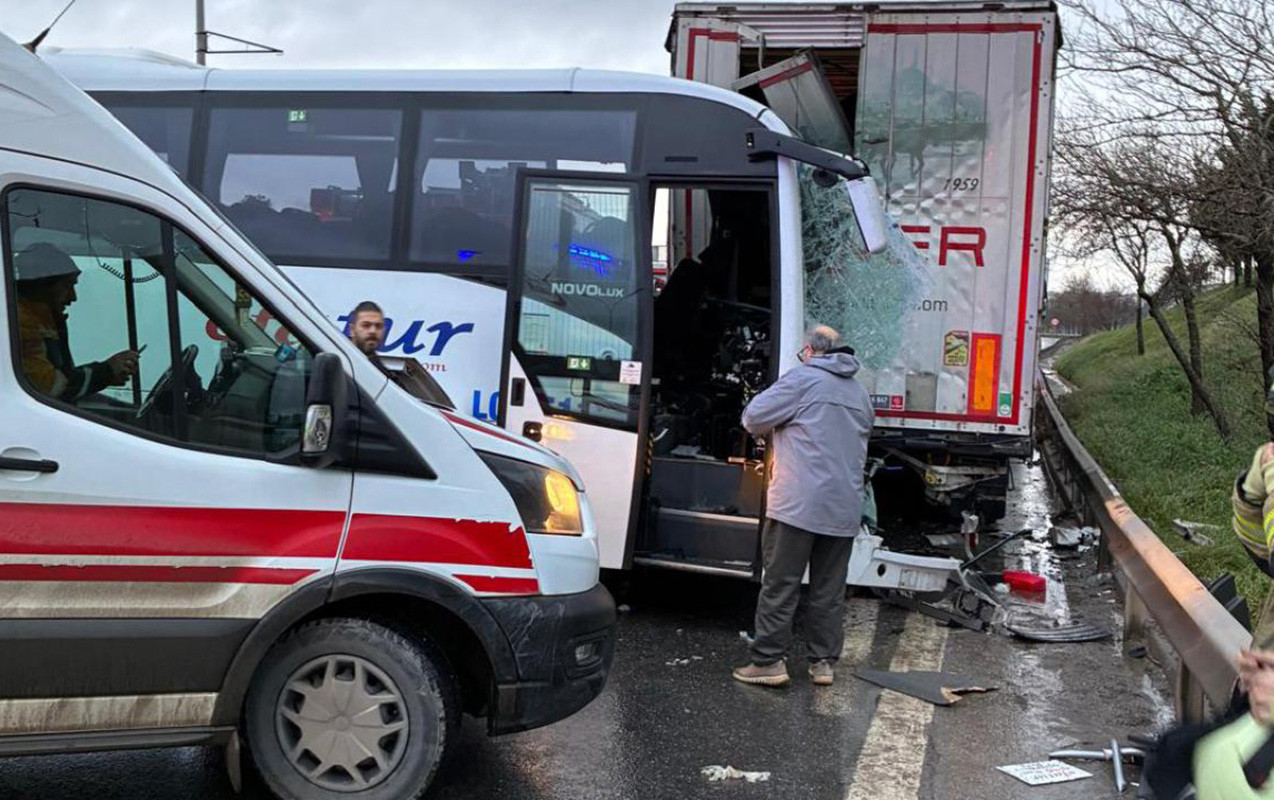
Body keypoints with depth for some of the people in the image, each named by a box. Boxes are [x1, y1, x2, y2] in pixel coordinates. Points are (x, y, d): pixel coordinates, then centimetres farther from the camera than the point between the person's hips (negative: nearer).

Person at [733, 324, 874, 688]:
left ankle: (769, 661, 0)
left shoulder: (802, 379, -4)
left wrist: (782, 424, 17)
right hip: (844, 510, 6)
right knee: (828, 590, 11)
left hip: (798, 506, -6)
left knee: (780, 586, -1)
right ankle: (823, 662, 14)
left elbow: (753, 418, -6)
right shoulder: (860, 392, 18)